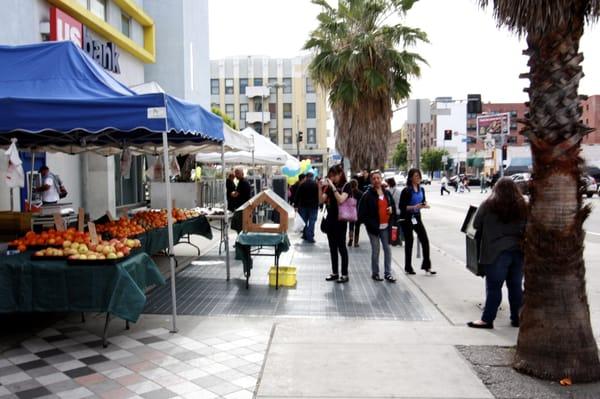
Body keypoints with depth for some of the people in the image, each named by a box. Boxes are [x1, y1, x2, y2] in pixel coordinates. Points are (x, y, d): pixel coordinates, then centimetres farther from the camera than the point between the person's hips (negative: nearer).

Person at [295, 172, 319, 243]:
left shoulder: (302, 184, 1)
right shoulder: (316, 184, -3)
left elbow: (297, 195, 0)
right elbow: (319, 195, -2)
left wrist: (296, 205, 3)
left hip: (303, 205, 2)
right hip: (313, 206, -2)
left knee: (304, 221, 13)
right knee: (311, 222, -2)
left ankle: (305, 235, 16)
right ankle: (310, 237, -8)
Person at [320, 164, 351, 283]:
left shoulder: (346, 186, -7)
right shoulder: (329, 187, 8)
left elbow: (341, 200, -23)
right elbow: (321, 200, 1)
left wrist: (333, 186, -23)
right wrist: (321, 188, -12)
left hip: (340, 220, -6)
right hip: (330, 219, 6)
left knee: (341, 247, -1)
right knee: (332, 247, 10)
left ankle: (345, 274, 6)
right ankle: (335, 273, 18)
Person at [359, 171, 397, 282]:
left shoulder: (387, 193, 9)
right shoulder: (367, 195, -7)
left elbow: (393, 206, 19)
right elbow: (362, 213, -10)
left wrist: (391, 221, 3)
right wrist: (371, 224, -15)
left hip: (385, 227, 4)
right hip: (374, 227, -4)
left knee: (387, 249, 6)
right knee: (375, 250, 3)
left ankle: (387, 273, 15)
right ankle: (375, 273, 17)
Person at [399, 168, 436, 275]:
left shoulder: (421, 189, 6)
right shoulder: (406, 191, -13)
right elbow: (401, 206, -14)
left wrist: (425, 205, -5)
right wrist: (414, 207, -26)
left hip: (417, 217, 6)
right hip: (407, 218, -6)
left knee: (425, 240, 0)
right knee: (409, 242, 3)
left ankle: (426, 266, 9)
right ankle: (408, 268, 17)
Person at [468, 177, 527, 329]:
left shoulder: (488, 205, -7)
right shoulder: (523, 206, 3)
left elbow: (476, 225, 0)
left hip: (497, 251, -4)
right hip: (518, 251, 4)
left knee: (494, 287, 0)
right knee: (516, 286, 13)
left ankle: (487, 319, 3)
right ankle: (516, 318, 21)